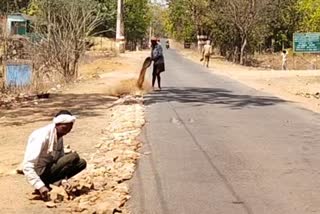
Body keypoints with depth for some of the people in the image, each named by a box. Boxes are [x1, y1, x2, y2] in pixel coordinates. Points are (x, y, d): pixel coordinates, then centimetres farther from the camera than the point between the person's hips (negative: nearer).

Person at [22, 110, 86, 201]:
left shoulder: (59, 137, 3)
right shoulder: (42, 136, -23)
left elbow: (61, 160, 8)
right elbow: (27, 166, -29)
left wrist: (63, 180, -10)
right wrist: (40, 186, -35)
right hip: (40, 174, -9)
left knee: (81, 163, -1)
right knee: (74, 157, -21)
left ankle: (46, 184, -2)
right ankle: (42, 187, -16)